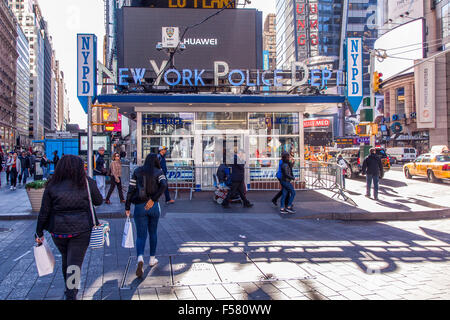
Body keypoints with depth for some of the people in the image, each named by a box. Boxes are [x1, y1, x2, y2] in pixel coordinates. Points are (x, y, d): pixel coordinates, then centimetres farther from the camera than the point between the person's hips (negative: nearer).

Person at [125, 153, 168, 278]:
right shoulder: (158, 172, 0)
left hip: (139, 207, 0)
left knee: (141, 235, 1)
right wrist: (153, 200, -16)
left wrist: (127, 207, 3)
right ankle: (152, 259, 30)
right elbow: (164, 185, -19)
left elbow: (131, 190, -1)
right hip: (154, 207, 0)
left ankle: (140, 258, -24)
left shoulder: (137, 172, 4)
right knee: (153, 232, 20)